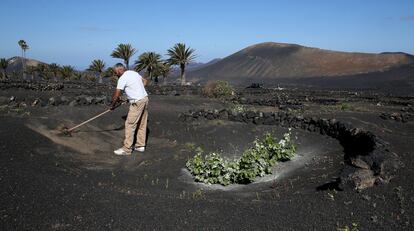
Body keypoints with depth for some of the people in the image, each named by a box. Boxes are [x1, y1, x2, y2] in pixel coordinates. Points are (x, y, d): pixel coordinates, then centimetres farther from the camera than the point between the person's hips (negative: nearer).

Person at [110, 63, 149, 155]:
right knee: (141, 124, 14)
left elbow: (116, 95, -9)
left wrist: (112, 105, 6)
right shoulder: (134, 73, 13)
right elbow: (145, 81, 24)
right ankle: (140, 145, 22)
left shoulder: (122, 78, -11)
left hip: (137, 102, -9)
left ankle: (127, 149, 0)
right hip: (145, 98, 9)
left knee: (130, 125, -4)